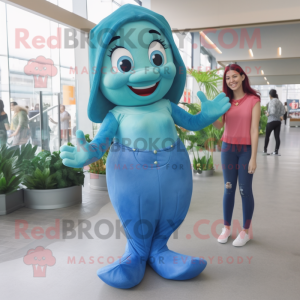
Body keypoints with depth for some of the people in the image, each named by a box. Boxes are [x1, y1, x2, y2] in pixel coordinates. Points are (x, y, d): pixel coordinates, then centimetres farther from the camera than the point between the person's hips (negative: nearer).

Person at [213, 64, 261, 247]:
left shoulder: (253, 100, -4)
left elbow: (254, 130, -9)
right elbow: (219, 125, -6)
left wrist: (253, 158, -12)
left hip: (246, 149, -3)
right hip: (228, 148, 4)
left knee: (245, 190, 2)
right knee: (228, 189, 9)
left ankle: (246, 231, 18)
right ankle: (227, 228, 23)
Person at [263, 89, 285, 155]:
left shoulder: (272, 101, -12)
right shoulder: (279, 101, 9)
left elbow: (273, 111, -22)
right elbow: (283, 111, 6)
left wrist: (268, 113, -4)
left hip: (271, 121, -6)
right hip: (278, 121, 6)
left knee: (267, 136, 10)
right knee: (277, 137, 3)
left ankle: (265, 150, 18)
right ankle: (276, 151, 3)